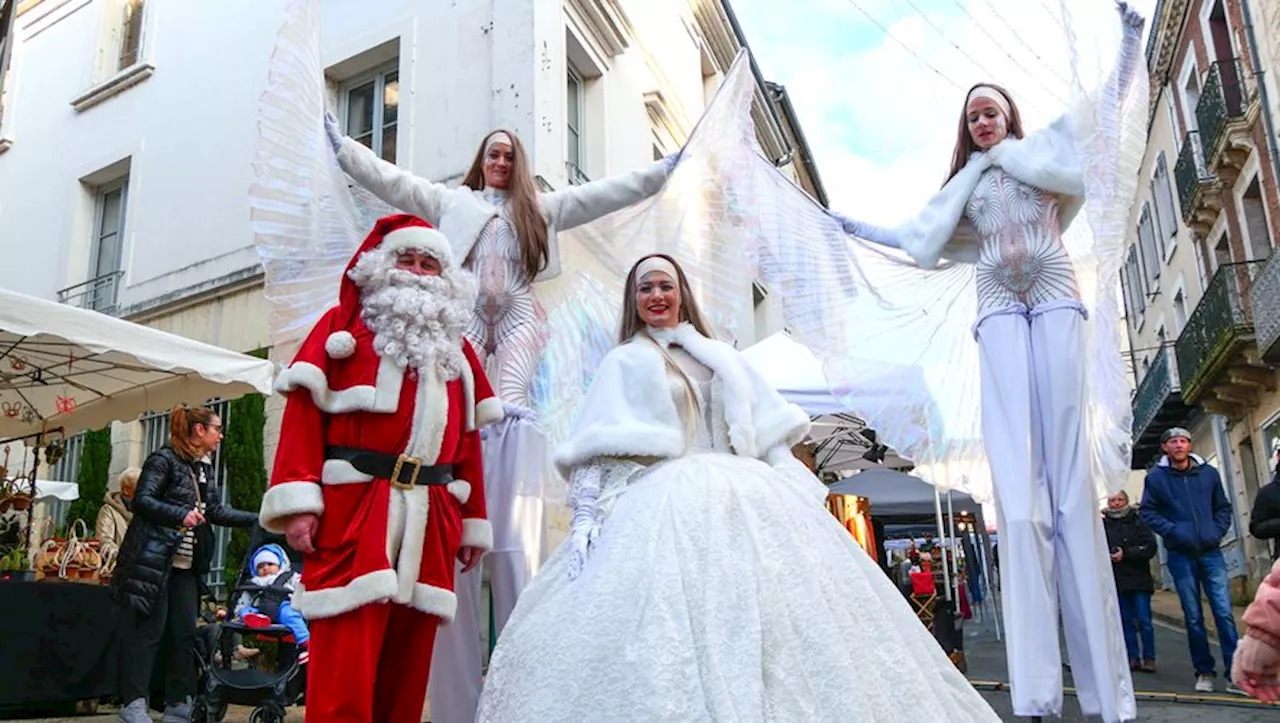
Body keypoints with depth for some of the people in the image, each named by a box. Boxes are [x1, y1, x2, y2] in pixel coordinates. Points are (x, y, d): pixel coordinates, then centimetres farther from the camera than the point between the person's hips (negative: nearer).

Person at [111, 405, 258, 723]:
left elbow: (218, 511, 17)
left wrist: (258, 519, 13)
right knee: (147, 631, -5)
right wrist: (181, 515, -26)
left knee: (184, 634, 6)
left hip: (186, 566, 8)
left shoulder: (201, 471, 17)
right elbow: (141, 500, -15)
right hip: (153, 562, -8)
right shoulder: (163, 459, -6)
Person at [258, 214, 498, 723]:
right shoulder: (343, 327, 8)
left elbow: (468, 440, 18)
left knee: (407, 671, 8)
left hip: (429, 522, 5)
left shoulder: (456, 350, 21)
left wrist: (473, 522, 15)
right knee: (343, 676, -8)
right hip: (352, 512, -4)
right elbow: (304, 412, -2)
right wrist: (298, 500, -13)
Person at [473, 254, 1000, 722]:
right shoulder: (626, 363, 12)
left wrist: (801, 500, 9)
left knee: (783, 612, -5)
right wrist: (585, 517, -14)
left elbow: (771, 437, 20)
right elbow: (599, 449, 0)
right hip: (668, 508, -4)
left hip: (750, 503, 5)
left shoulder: (723, 359, 24)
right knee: (671, 622, -20)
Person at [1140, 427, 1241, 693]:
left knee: (1224, 613, -5)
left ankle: (1235, 672, 1)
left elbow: (1223, 507, 13)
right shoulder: (1156, 477, -1)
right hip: (1181, 555, -1)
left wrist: (1218, 531, -2)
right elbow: (1148, 512, 1)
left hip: (1211, 552, 1)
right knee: (1193, 617, 6)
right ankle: (1204, 671, 16)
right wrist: (1172, 530, -11)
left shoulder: (1209, 473, 5)